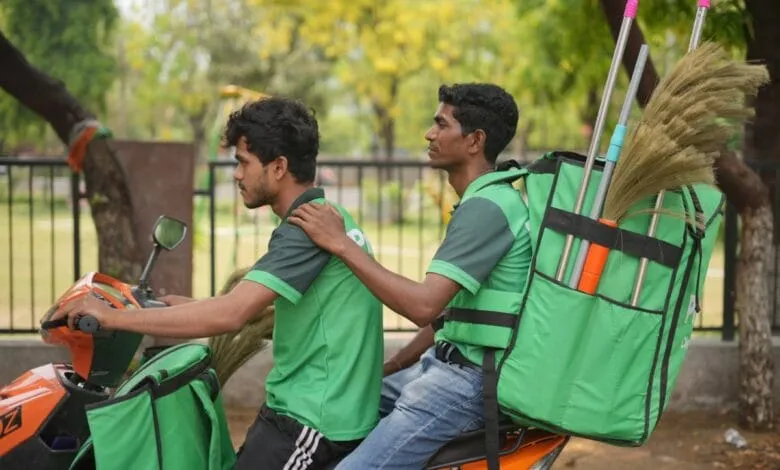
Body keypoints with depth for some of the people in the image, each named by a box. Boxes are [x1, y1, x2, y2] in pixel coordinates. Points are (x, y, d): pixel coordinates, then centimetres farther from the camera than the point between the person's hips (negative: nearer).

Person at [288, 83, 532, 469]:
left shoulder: (487, 207, -18)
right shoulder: (484, 200, 15)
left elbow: (424, 306, -27)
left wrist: (342, 245, -22)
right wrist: (386, 370, 16)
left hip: (471, 380, -11)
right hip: (448, 364, 11)